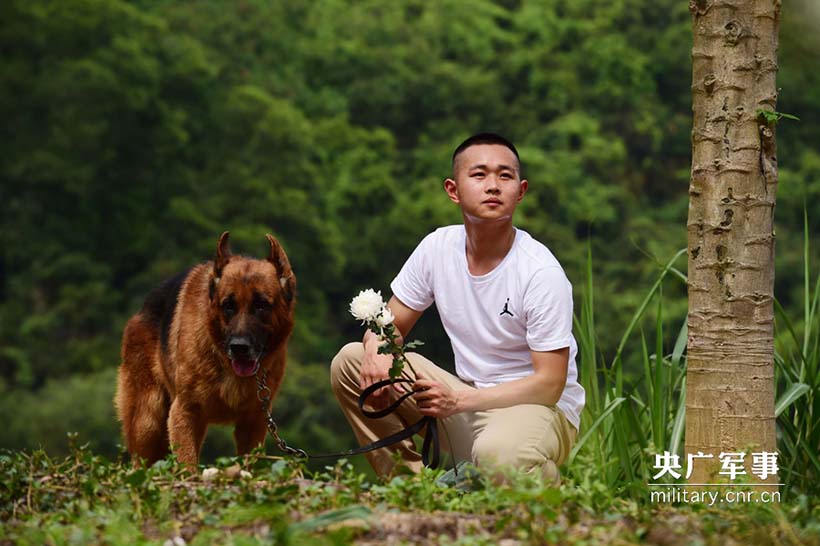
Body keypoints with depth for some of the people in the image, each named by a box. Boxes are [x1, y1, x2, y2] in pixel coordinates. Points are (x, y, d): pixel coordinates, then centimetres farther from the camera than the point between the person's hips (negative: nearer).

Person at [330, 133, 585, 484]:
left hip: (538, 406, -6)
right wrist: (376, 350, -18)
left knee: (498, 454, -41)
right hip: (466, 395, 6)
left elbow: (549, 384, -20)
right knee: (350, 361, -5)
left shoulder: (541, 272, -19)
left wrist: (459, 400, -29)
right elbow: (391, 323, 9)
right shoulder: (438, 247, -2)